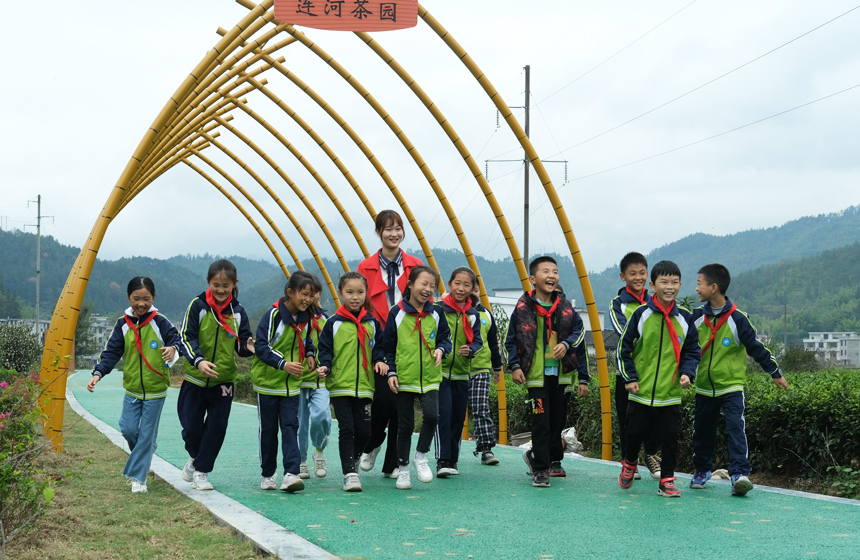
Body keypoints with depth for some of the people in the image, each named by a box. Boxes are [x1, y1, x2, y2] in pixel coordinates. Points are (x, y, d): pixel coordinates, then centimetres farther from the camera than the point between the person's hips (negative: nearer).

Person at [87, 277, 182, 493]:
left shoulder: (160, 323, -9)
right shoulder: (123, 325, 1)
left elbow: (176, 339, -10)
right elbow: (111, 351, 0)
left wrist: (173, 348, -34)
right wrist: (98, 373, -14)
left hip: (155, 390, -3)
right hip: (132, 388, 3)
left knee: (146, 435, 1)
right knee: (128, 430, -1)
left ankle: (137, 477, 13)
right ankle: (141, 451, 34)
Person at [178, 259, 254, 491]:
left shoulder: (238, 311, 1)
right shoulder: (198, 306, -6)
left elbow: (242, 344, 5)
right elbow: (187, 337, -11)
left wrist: (248, 347, -20)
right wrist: (198, 360, -27)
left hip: (224, 379, 1)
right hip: (195, 378, -1)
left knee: (216, 428, -1)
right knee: (191, 427, 2)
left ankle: (201, 471, 15)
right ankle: (196, 457, 33)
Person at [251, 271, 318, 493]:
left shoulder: (304, 318, 4)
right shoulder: (274, 315, -16)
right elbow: (261, 347, -18)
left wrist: (309, 354, 3)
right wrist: (283, 364, -27)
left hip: (291, 384, 4)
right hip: (267, 381, -4)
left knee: (290, 426, -7)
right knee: (268, 429, 6)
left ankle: (291, 473, -12)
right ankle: (268, 475, 20)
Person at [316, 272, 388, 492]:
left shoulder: (372, 323, 8)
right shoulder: (334, 323, 0)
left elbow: (379, 346, 16)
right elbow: (325, 349, 3)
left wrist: (380, 360, -4)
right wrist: (324, 366, -15)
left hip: (364, 386, 3)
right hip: (339, 385, -3)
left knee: (364, 431, 4)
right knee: (346, 430, -7)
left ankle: (352, 459, 31)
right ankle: (350, 473, -1)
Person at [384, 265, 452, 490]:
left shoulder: (436, 313, 3)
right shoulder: (397, 313, -2)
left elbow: (445, 338, 12)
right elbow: (388, 347, 4)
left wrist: (441, 349, -10)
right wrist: (391, 372, -4)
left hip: (429, 378, 1)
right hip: (404, 379, -1)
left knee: (431, 415, -19)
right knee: (405, 425, 4)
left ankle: (421, 456, 6)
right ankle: (403, 469, 21)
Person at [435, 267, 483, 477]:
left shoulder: (473, 315, 9)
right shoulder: (438, 310, -4)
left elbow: (478, 341, 7)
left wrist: (470, 350, -13)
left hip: (462, 374, 4)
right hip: (440, 372, -4)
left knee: (458, 417, 8)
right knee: (444, 414, -15)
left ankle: (453, 460, 20)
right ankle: (442, 460, -13)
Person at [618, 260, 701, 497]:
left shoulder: (685, 318, 2)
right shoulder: (641, 314, -5)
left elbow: (692, 351, 11)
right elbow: (624, 347, 2)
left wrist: (687, 373, -6)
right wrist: (629, 377, -3)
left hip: (671, 393, 1)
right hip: (641, 391, -1)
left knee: (670, 436, 0)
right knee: (635, 432, 7)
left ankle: (667, 480, 14)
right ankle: (629, 464, 36)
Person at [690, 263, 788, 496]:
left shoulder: (737, 318, -12)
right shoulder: (696, 316, -1)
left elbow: (756, 347, -4)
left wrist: (775, 373, 2)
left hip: (731, 387, -4)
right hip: (704, 387, 4)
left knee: (736, 427, -16)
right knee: (702, 431, 12)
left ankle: (739, 474, -16)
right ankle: (701, 470, 30)